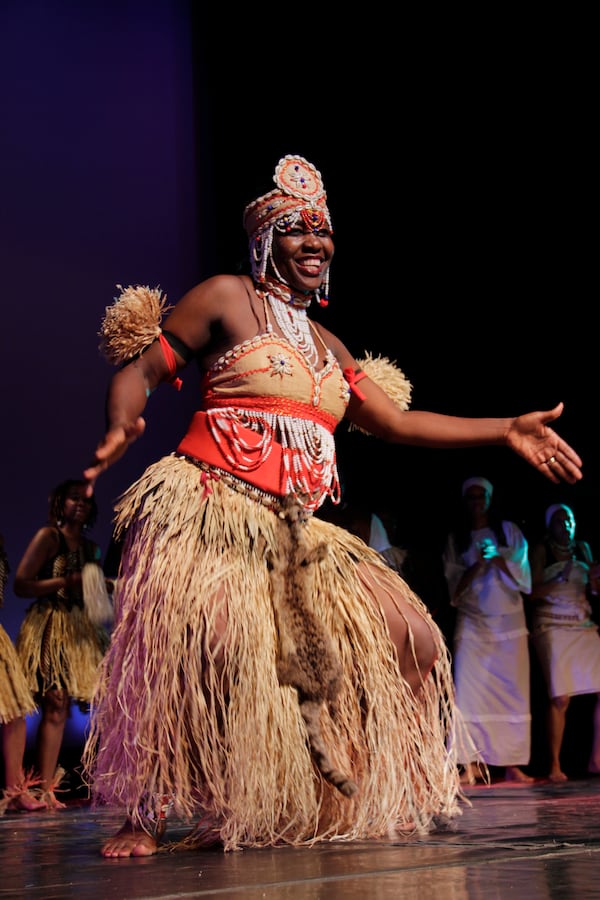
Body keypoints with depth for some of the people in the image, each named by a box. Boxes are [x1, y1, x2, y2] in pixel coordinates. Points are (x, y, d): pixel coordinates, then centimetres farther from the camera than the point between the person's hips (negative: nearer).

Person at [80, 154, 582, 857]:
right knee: (200, 638, -31)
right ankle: (144, 818, -18)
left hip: (296, 531, 7)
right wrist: (121, 429, -23)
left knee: (410, 642, 3)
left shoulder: (329, 349, 23)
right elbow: (139, 367, 0)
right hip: (209, 508, -7)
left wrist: (507, 430, 21)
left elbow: (396, 423, 24)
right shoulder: (225, 298, 5)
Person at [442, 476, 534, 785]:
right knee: (469, 692, -12)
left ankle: (512, 765, -1)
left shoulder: (509, 531, 9)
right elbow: (455, 587, 3)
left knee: (513, 693, -3)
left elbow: (524, 579, 2)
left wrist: (498, 558, -14)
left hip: (509, 623, 1)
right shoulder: (456, 539, 10)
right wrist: (477, 565, -14)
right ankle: (471, 765, -14)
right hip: (472, 623, -1)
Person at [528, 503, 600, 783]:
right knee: (560, 699, -12)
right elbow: (532, 590, -5)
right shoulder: (540, 550, 3)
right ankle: (555, 766, -6)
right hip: (552, 627, -5)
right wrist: (559, 580, -20)